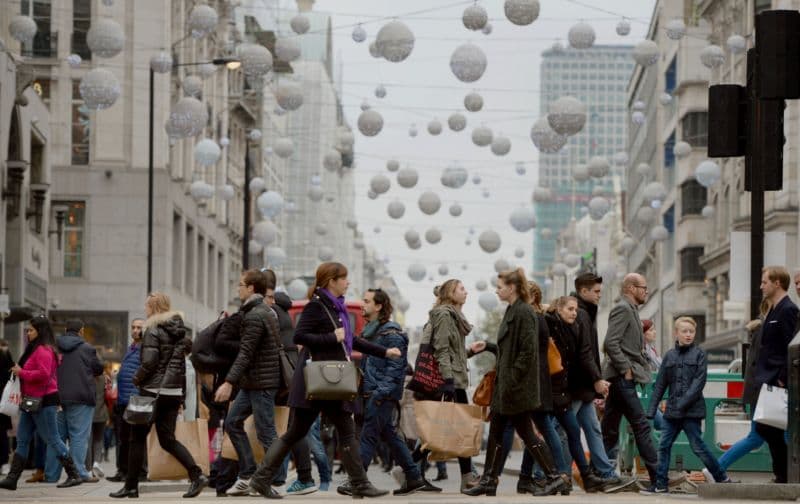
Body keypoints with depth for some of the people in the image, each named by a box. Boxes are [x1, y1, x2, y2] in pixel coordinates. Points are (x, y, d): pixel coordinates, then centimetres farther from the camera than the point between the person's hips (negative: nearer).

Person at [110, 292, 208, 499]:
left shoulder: (153, 330, -10)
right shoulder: (180, 331, 12)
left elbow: (149, 362, -20)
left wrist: (137, 379, -3)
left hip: (153, 391, -7)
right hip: (174, 392, 7)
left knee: (138, 437, 4)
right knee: (167, 439, 7)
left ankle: (131, 486, 8)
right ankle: (197, 475, -10)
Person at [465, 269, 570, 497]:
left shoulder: (523, 313, -15)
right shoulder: (511, 311, 14)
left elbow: (528, 350, -20)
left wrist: (512, 379, -21)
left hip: (518, 386, -10)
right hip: (505, 384, 10)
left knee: (525, 433, -5)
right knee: (495, 433, 9)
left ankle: (555, 478, 0)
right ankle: (488, 481, 13)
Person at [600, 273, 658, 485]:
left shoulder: (630, 310, 21)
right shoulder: (622, 309, -10)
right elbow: (611, 343, -20)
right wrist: (626, 370, -18)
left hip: (621, 378, 10)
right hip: (622, 378, -10)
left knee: (610, 428, 8)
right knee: (641, 426, -10)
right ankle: (657, 474, -11)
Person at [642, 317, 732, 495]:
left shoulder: (699, 354, -2)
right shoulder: (670, 356, 10)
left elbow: (699, 381, -11)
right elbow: (660, 384, 11)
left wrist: (684, 402, -20)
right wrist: (651, 410, 6)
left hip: (692, 410, -5)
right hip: (672, 411, 5)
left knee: (698, 447, -3)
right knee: (664, 446, 2)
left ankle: (722, 477, 9)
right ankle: (661, 483, 8)